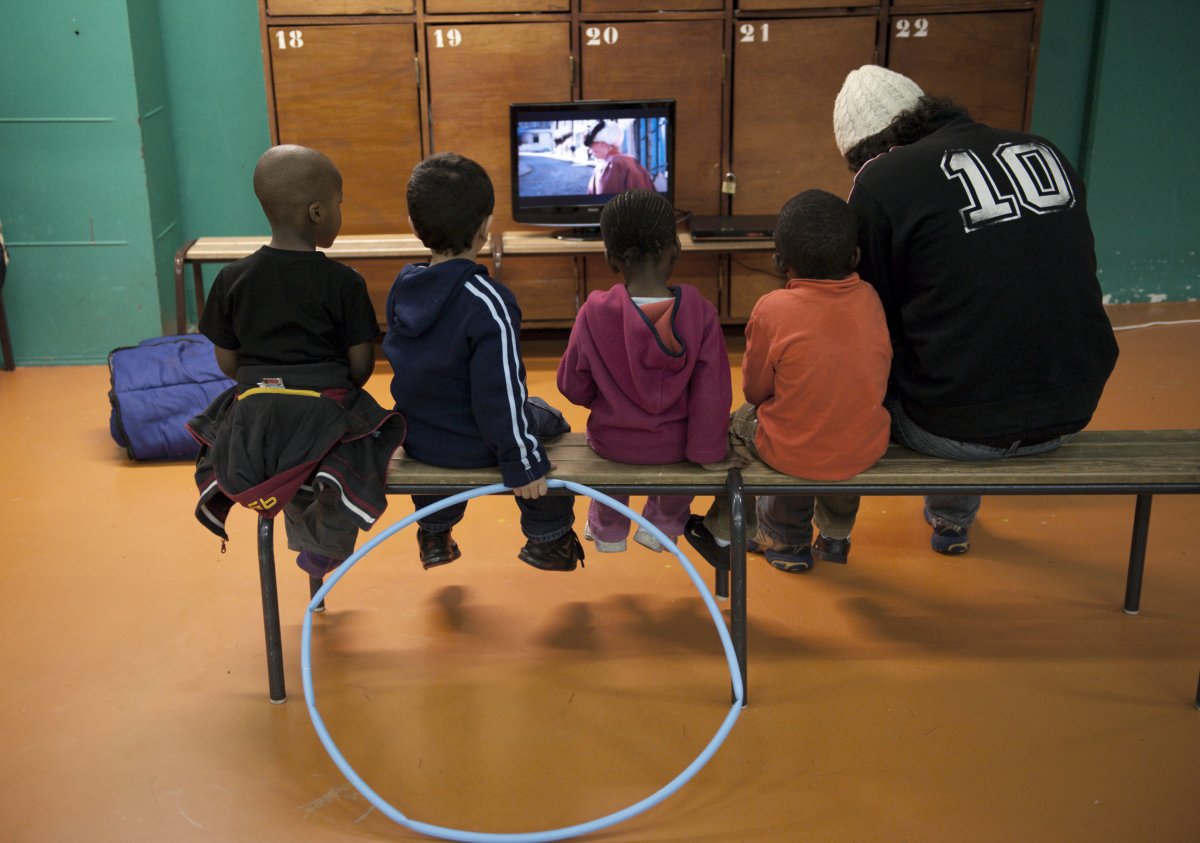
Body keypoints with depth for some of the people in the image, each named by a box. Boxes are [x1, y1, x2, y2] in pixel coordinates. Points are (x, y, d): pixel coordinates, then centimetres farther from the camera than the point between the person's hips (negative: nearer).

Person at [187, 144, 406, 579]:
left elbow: (227, 362, 4)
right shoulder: (344, 282, -7)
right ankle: (325, 546, 12)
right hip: (326, 410, -3)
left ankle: (306, 536, 26)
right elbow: (362, 364, -4)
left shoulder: (233, 279, 0)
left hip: (256, 408, 4)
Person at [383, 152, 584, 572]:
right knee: (548, 419, 22)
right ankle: (547, 540, 32)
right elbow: (500, 395, -26)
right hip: (476, 446, -6)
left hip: (416, 441, 6)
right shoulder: (488, 304, -27)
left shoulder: (402, 287, -6)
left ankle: (434, 535, 51)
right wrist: (521, 463, -15)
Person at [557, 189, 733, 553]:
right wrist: (706, 451, -2)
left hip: (612, 444, 0)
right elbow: (713, 396, -16)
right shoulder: (700, 312, -21)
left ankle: (607, 527, 49)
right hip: (674, 447, 0)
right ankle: (666, 522, 44)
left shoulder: (593, 313, -21)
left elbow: (574, 389, -9)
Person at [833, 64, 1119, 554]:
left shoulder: (881, 181, -10)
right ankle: (954, 521, 49)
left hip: (957, 428, -6)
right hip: (1071, 414, 6)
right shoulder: (1043, 151, 7)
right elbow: (1075, 279, 17)